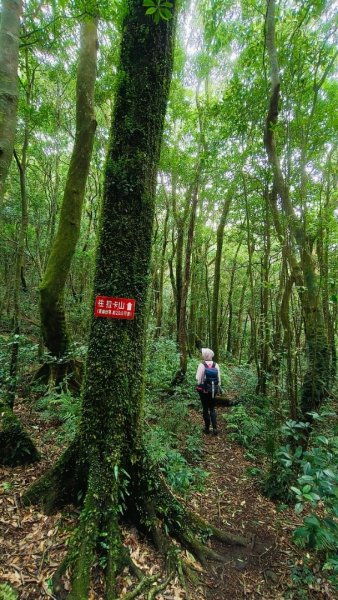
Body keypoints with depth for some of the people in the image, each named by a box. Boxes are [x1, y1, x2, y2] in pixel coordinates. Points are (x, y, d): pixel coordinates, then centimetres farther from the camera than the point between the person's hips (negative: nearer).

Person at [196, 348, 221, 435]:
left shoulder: (201, 365, -17)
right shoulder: (216, 365, -6)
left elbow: (198, 378, -13)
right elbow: (219, 378, -2)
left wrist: (198, 386, 6)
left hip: (203, 390, -3)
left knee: (205, 409, 12)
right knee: (212, 409, 16)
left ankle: (207, 428, 22)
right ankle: (215, 428, 12)